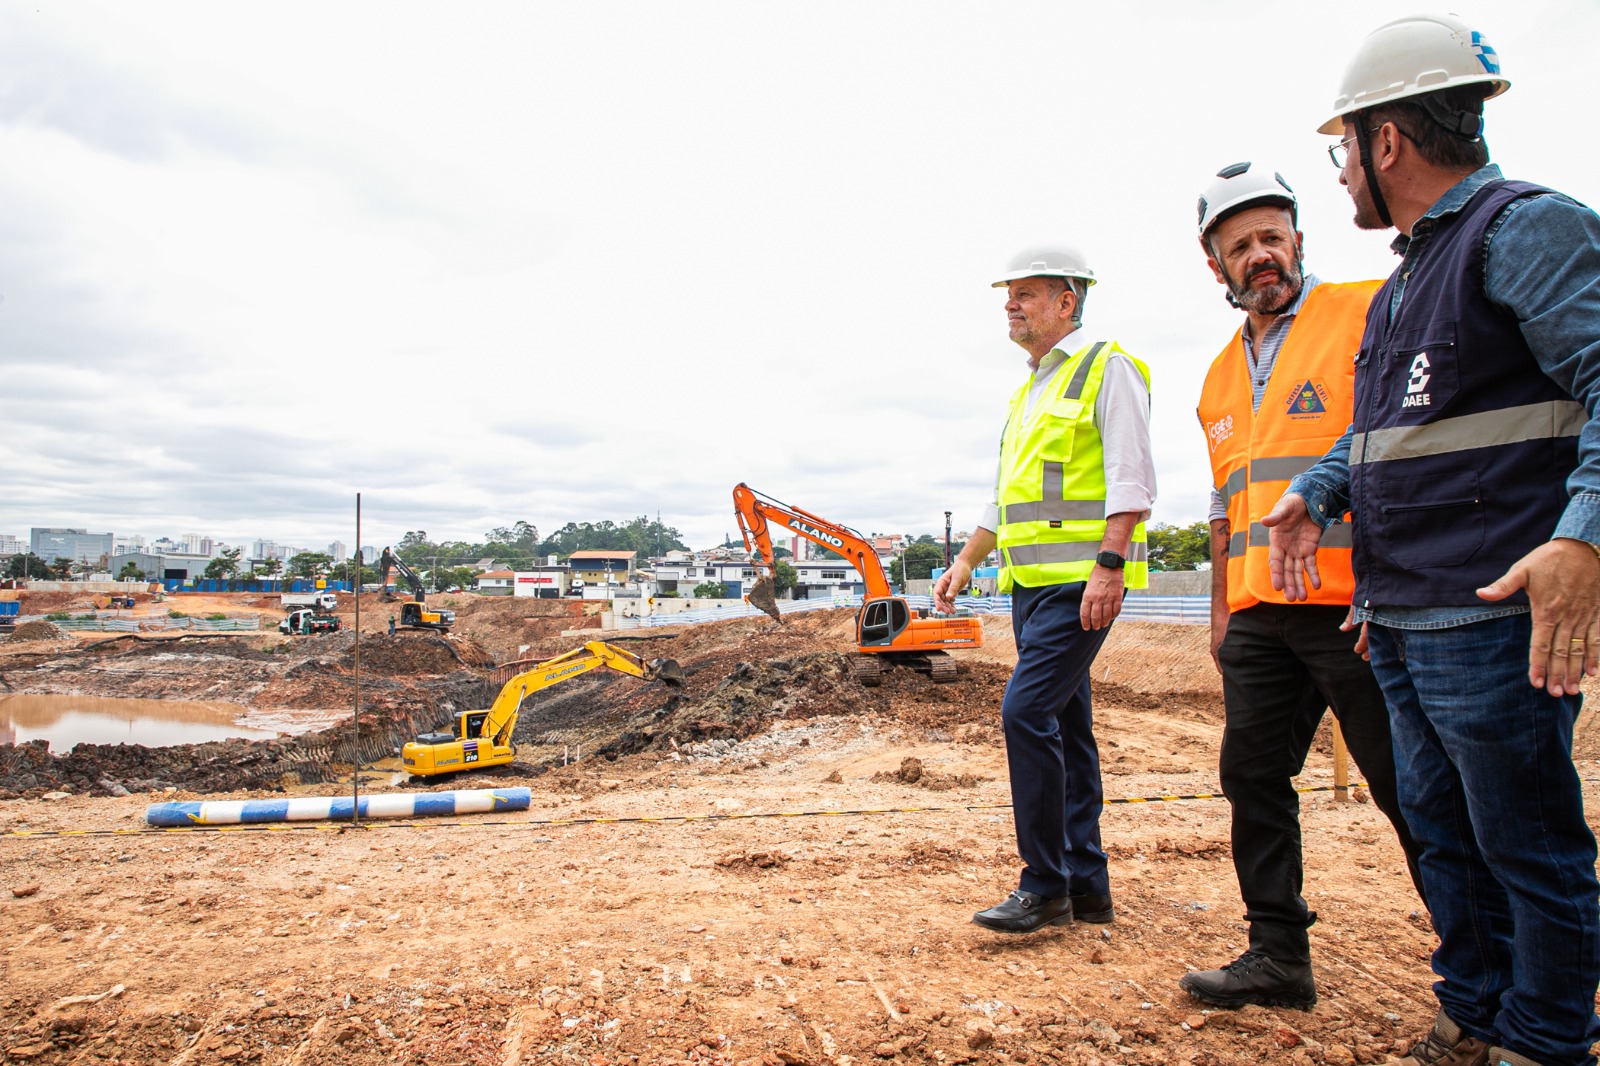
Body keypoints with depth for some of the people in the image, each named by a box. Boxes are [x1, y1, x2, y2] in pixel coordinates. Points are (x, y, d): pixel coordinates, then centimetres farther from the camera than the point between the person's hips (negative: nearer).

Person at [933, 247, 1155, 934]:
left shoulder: (1105, 368, -3)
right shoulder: (1028, 392, 22)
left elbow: (1131, 478, -14)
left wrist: (1108, 565, -23)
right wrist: (965, 563, 21)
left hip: (1080, 580, -9)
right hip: (1031, 580, 9)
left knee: (1027, 709, -15)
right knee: (1065, 724, 10)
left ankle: (1045, 887, -3)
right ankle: (1085, 886, 19)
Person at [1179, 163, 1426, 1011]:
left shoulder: (1366, 315, -2)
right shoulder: (1221, 376, 19)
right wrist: (1221, 609, 20)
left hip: (1355, 606, -7)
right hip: (1259, 616, 7)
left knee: (1413, 793, 2)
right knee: (1254, 779, 10)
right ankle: (1278, 955, 22)